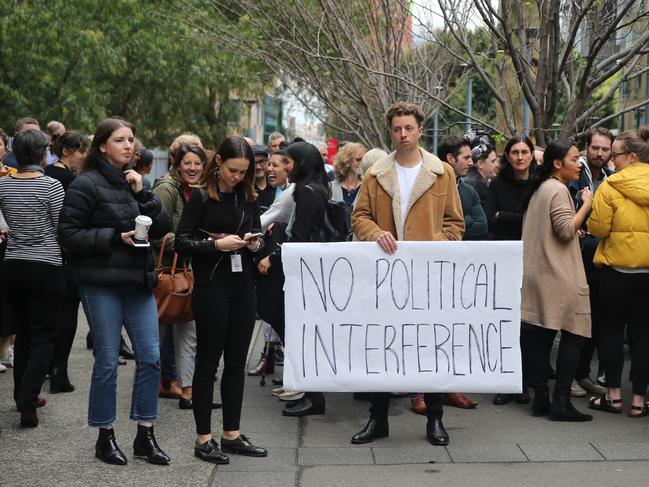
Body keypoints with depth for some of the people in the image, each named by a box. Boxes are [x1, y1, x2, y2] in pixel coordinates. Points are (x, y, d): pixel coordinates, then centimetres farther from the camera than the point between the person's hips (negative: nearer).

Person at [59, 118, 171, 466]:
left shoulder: (133, 183, 13)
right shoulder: (86, 185, -6)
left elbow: (161, 229, 8)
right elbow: (68, 235, -10)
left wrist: (141, 194, -5)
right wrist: (116, 238, -15)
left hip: (138, 281, 6)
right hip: (101, 284, -6)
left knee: (150, 357, 3)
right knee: (107, 361, 0)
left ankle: (145, 436, 13)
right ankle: (105, 438, 14)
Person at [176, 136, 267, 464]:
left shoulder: (248, 198, 10)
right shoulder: (201, 197, -6)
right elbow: (181, 242, -9)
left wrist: (254, 244, -1)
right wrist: (218, 244, -20)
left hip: (243, 286, 6)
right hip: (211, 286, -5)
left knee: (237, 362, 9)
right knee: (208, 362, 1)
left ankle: (232, 434, 18)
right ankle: (203, 439, 8)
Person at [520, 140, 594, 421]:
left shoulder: (539, 189, 18)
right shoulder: (558, 190, -11)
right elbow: (567, 229, -18)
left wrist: (575, 235, 23)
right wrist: (586, 204, -10)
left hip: (536, 274, 9)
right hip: (558, 277, -9)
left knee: (539, 336, 6)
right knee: (573, 334, -5)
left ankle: (540, 398, 8)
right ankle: (561, 401, -8)